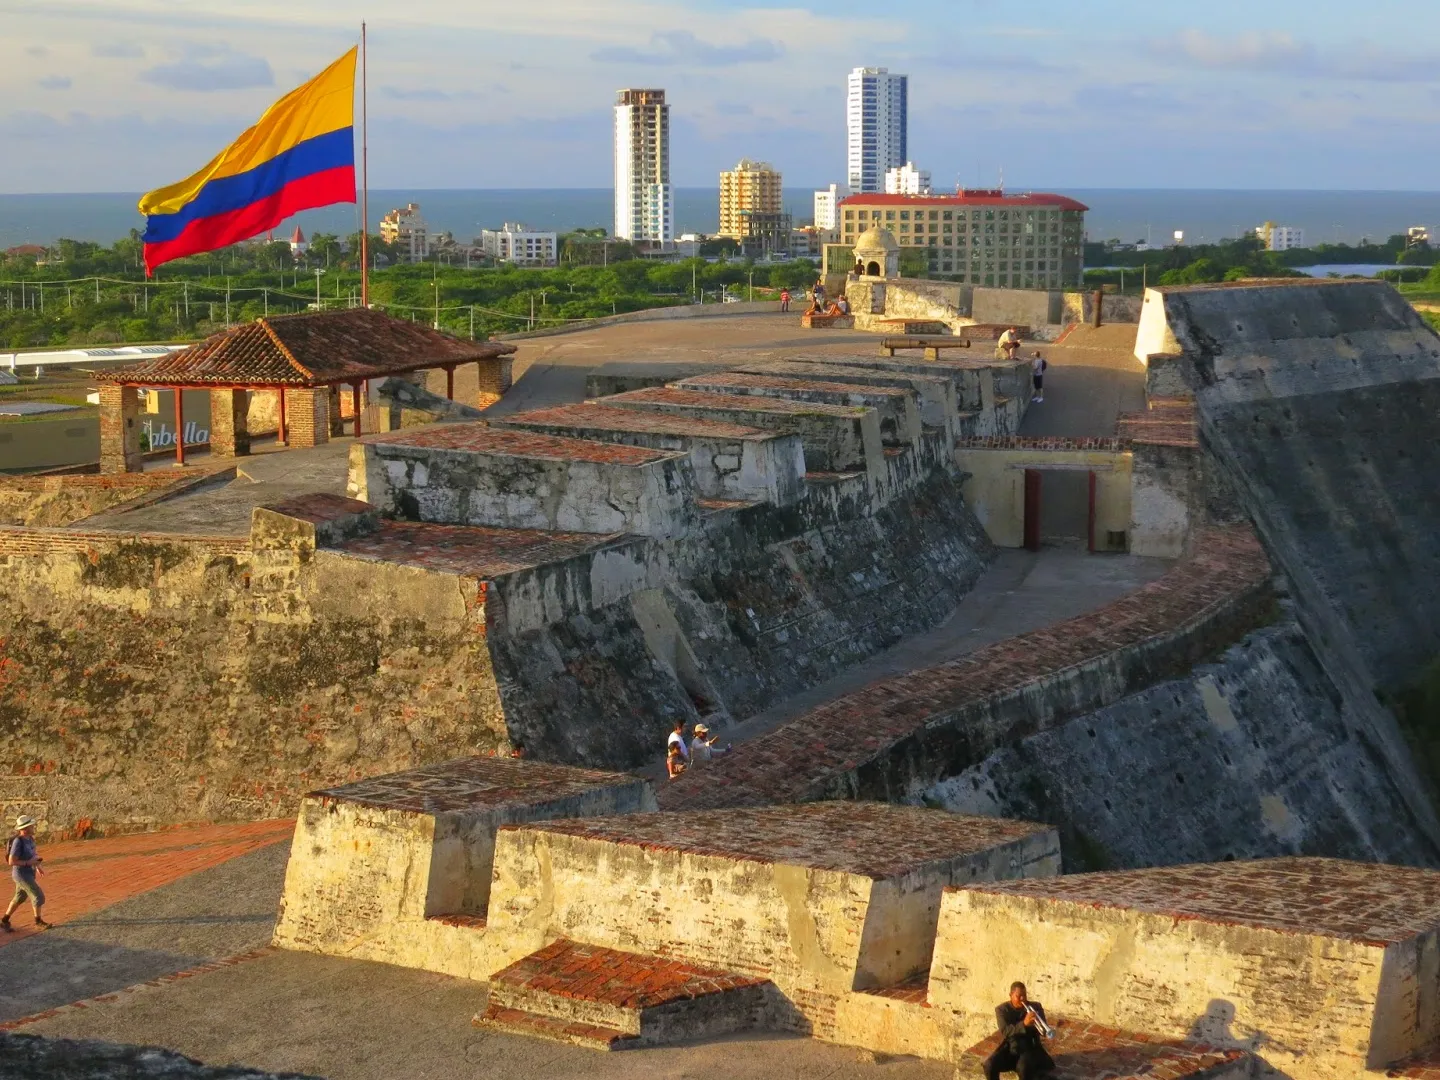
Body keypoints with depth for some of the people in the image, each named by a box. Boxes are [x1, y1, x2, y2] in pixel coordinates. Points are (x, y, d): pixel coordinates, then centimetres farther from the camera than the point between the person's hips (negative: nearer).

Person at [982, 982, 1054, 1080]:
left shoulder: (1035, 1007, 4)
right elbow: (1005, 1031, -16)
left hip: (1029, 1047, -1)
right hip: (1008, 1047, 1)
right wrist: (1024, 1024, -31)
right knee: (989, 1065, -26)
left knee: (1023, 1068, -35)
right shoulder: (1002, 1009, 0)